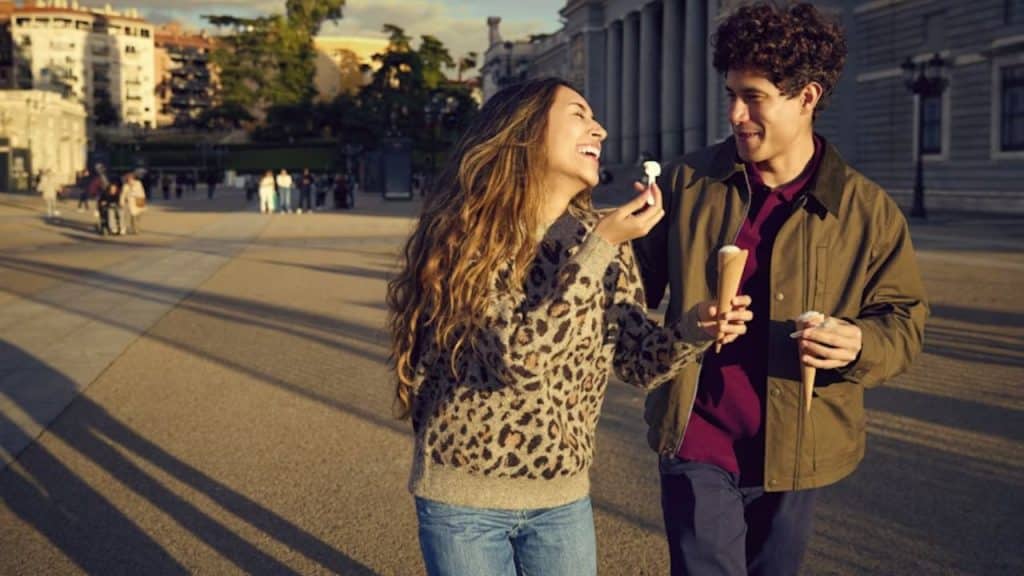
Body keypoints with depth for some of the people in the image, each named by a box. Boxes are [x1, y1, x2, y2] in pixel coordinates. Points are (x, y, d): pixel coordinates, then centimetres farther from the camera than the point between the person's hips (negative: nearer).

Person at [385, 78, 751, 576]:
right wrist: (599, 247, -26)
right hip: (464, 497, -4)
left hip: (563, 497, 5)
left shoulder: (599, 237, 0)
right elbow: (518, 356, -27)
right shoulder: (469, 233, -16)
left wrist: (690, 331, -20)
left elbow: (638, 362, 0)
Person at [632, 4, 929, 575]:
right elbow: (644, 278, 10)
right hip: (698, 443, 0)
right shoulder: (691, 179, -1)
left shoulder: (869, 210, -6)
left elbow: (904, 318, 0)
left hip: (795, 452, 1)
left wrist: (860, 344, -21)